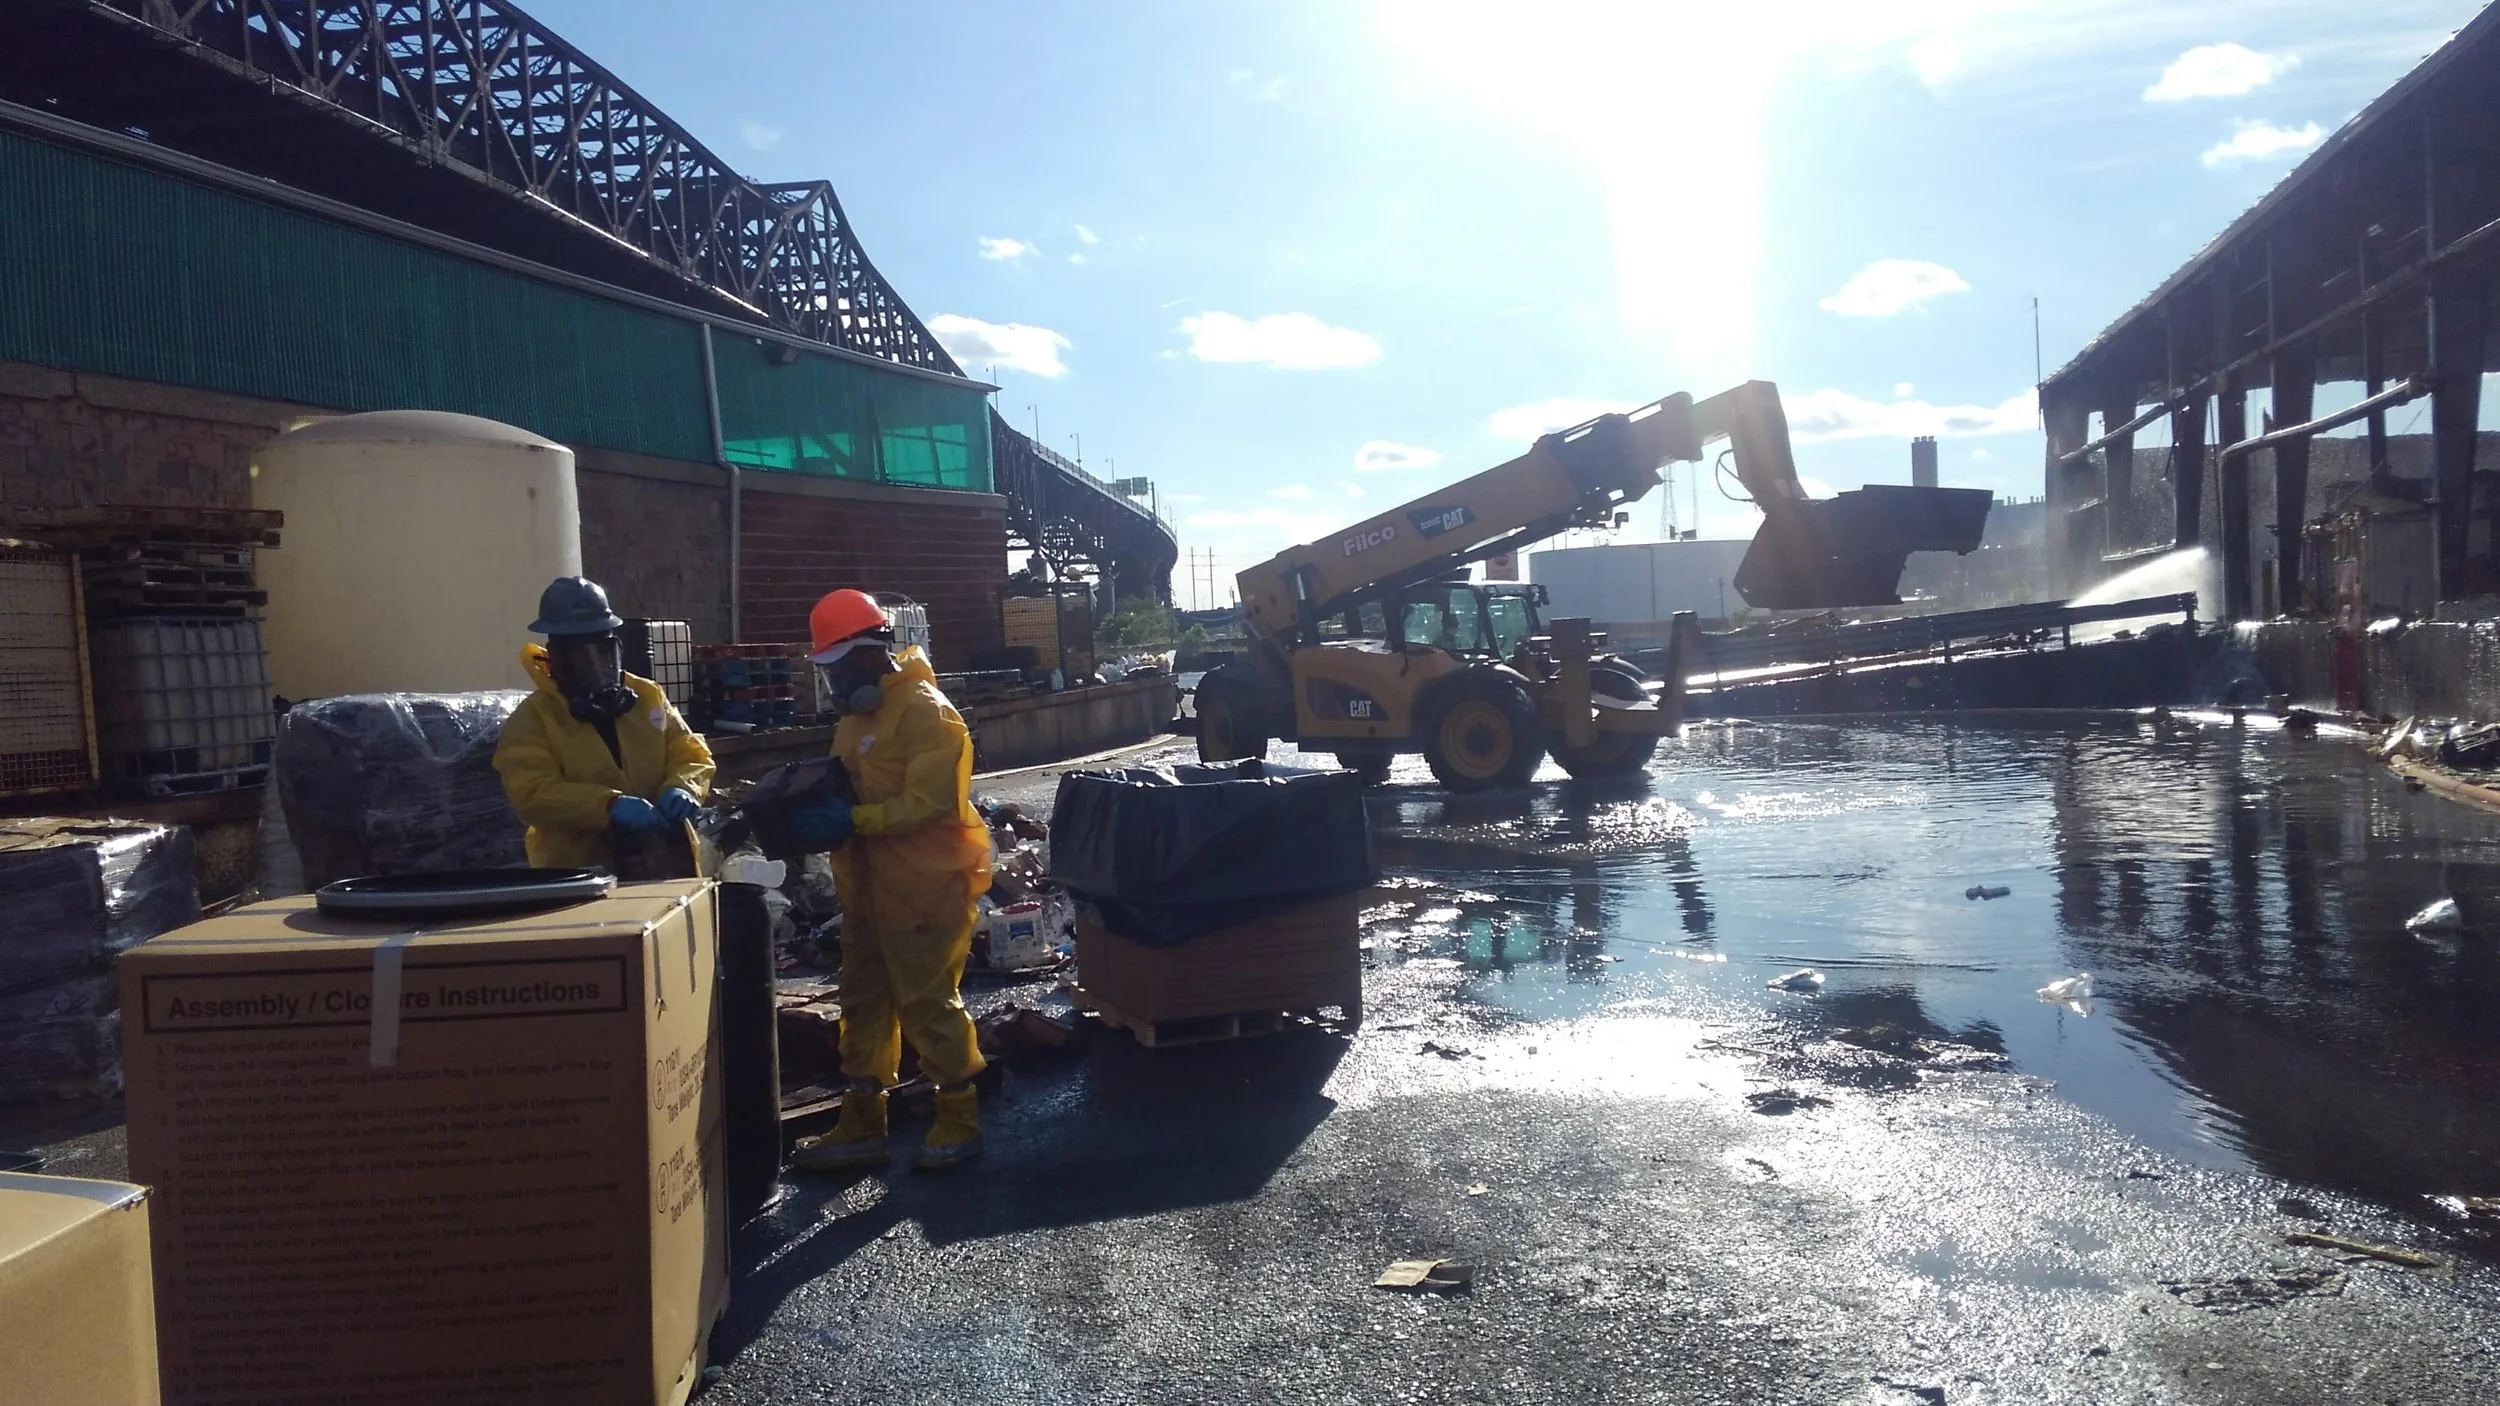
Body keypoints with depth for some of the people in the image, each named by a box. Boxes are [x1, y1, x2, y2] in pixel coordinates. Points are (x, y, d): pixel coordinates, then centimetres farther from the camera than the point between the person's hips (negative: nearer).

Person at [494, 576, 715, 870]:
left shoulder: (648, 695, 9)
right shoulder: (532, 718, -4)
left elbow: (691, 754, 10)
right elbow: (532, 795, -16)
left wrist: (681, 787, -14)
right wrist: (610, 805, -30)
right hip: (580, 873, -4)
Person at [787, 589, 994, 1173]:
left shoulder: (925, 711, -17)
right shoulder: (859, 713, 13)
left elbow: (930, 802, -24)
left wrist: (853, 821, -30)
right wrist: (818, 805, 0)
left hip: (925, 885, -10)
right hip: (869, 885, 10)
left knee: (927, 1002, -1)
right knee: (865, 1001, 13)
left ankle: (960, 1118, 14)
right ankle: (862, 1125, 22)